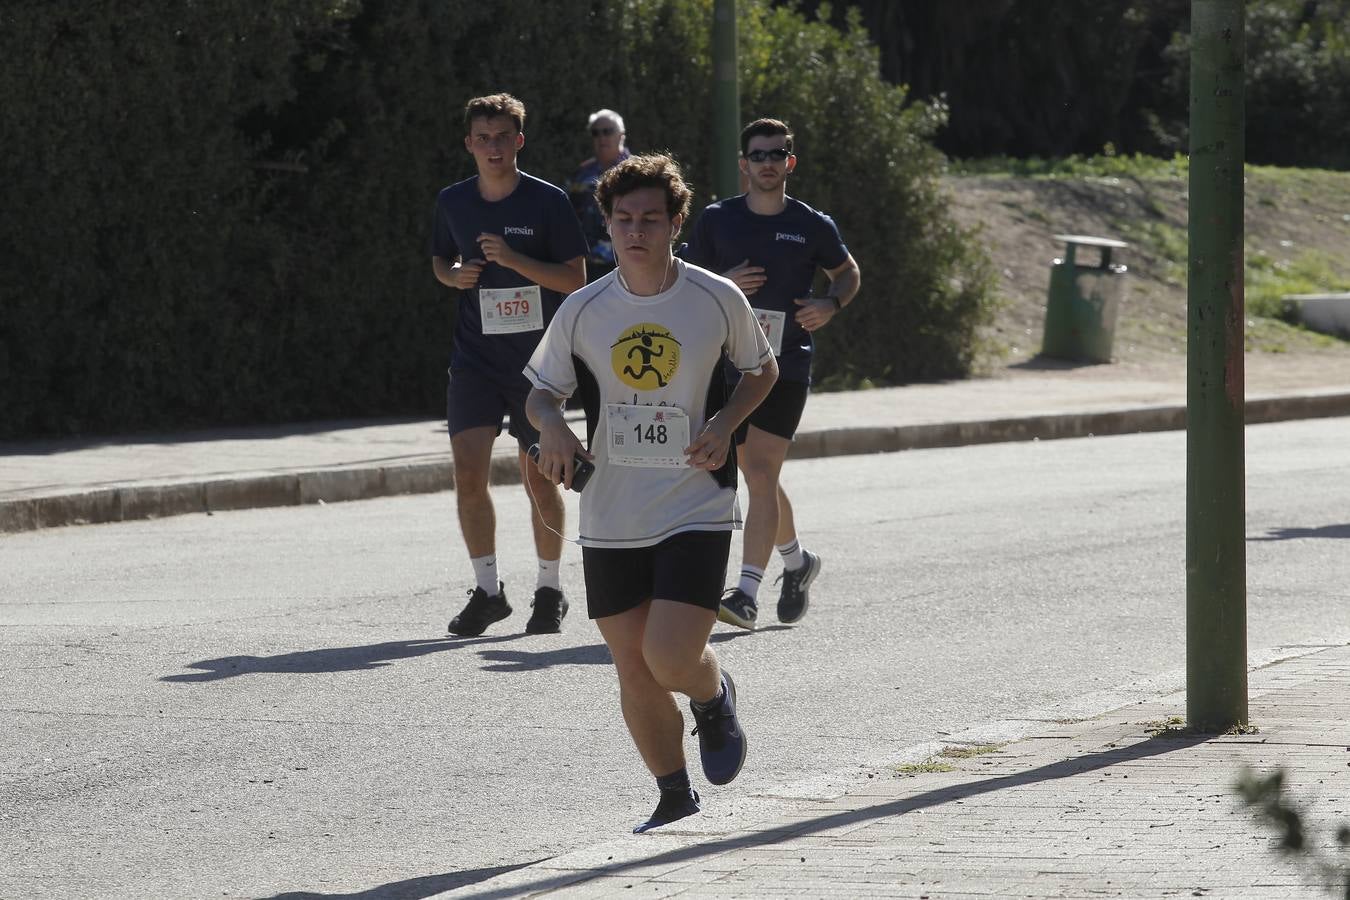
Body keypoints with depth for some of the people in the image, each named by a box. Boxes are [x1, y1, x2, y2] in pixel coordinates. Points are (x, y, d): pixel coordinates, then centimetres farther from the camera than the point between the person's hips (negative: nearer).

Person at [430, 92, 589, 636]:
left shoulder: (547, 201, -6)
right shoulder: (453, 202, 5)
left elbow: (576, 279, -7)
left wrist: (514, 259, -19)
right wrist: (454, 275, -2)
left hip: (537, 361, -2)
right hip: (474, 360, 2)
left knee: (539, 478, 2)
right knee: (468, 473, -10)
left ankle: (549, 591, 18)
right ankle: (487, 590, 2)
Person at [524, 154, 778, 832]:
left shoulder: (717, 298, -5)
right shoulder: (584, 310, -1)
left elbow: (762, 370, 11)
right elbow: (541, 390, 10)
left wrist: (724, 423, -7)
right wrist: (552, 426, -13)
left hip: (697, 512, -3)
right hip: (611, 520, 3)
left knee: (671, 660, -16)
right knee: (633, 671, 5)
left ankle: (714, 698, 20)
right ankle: (674, 795, 26)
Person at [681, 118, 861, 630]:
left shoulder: (813, 227, 2)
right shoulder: (717, 220, 4)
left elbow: (847, 273, 19)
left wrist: (831, 305, -2)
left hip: (786, 370, -3)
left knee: (761, 475, -14)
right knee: (759, 478, 13)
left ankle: (747, 593, -18)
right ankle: (796, 561, 38)